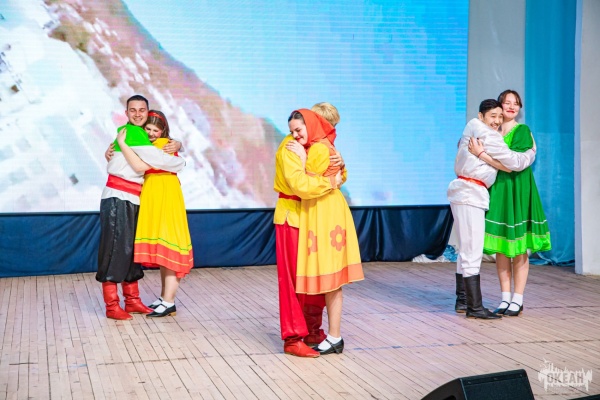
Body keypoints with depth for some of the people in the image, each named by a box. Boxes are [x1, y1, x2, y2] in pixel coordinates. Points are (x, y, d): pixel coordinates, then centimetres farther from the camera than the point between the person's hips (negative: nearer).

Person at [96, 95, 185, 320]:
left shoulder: (140, 133, 17)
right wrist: (179, 164, 0)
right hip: (117, 199, -9)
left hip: (133, 200, 9)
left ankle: (132, 301, 19)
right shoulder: (131, 132, -10)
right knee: (114, 249, -7)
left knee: (131, 249, 12)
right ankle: (112, 306, -5)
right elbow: (155, 159, -15)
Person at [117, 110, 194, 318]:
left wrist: (122, 143, -20)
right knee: (162, 250, 11)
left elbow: (140, 166, -24)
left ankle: (169, 303, -8)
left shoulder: (163, 144, -13)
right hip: (154, 200, 9)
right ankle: (164, 298, 17)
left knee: (167, 248, -9)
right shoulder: (150, 145, 16)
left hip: (165, 200, -9)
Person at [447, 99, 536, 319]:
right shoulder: (490, 137, -13)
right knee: (473, 252, -10)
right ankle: (475, 307, -10)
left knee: (467, 250, 15)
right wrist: (532, 152, 9)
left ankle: (462, 300, 21)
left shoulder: (471, 126, 13)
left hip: (464, 192, 10)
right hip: (470, 194, -10)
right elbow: (515, 163, -10)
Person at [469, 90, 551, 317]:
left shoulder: (522, 131, -7)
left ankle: (518, 300, 7)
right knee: (500, 247, 7)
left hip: (516, 192, -5)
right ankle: (505, 298, 15)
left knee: (518, 249, 1)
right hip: (496, 191, 5)